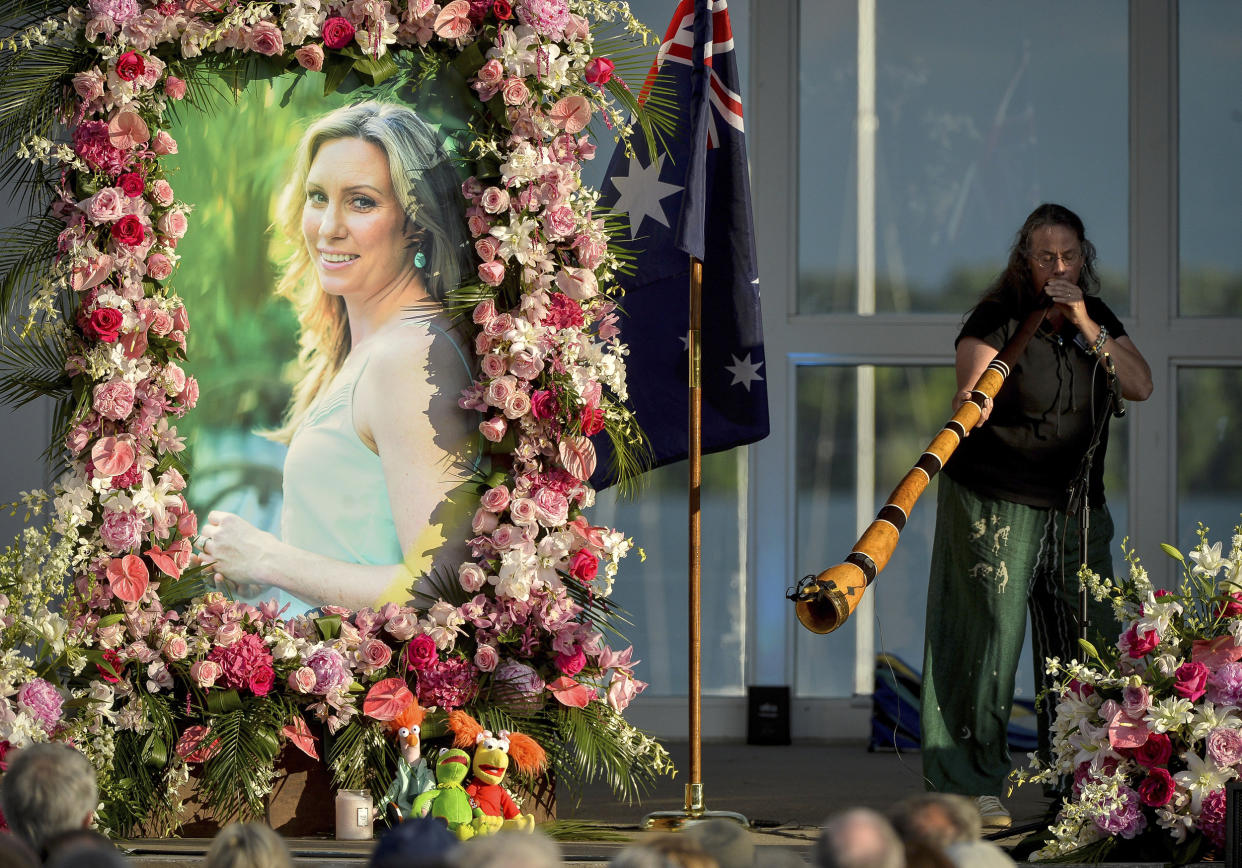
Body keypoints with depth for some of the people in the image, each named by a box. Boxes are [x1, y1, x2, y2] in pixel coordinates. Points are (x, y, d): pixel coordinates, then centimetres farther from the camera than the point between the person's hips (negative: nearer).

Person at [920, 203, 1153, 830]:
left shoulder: (1097, 318, 8)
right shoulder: (997, 319, -8)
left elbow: (1140, 386, -2)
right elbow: (971, 390, -20)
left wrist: (1087, 328, -13)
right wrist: (969, 405, -44)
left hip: (1076, 507, 5)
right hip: (996, 503, -5)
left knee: (1087, 639, 3)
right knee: (991, 633, -9)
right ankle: (973, 785, -5)